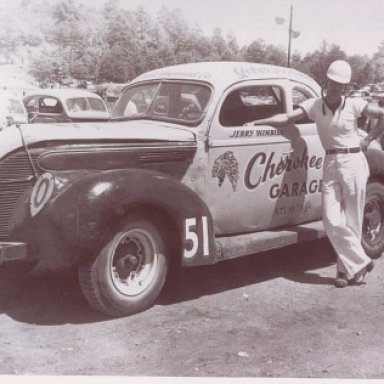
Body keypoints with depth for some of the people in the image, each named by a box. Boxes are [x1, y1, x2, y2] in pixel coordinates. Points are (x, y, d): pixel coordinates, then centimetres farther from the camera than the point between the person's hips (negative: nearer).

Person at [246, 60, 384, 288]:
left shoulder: (355, 105, -2)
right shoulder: (314, 105, 2)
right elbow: (286, 118, -7)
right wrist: (256, 122, -18)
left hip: (354, 163, -2)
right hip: (330, 166, 3)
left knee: (351, 221, 2)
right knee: (332, 221, -4)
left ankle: (349, 269, 15)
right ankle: (361, 263, 11)